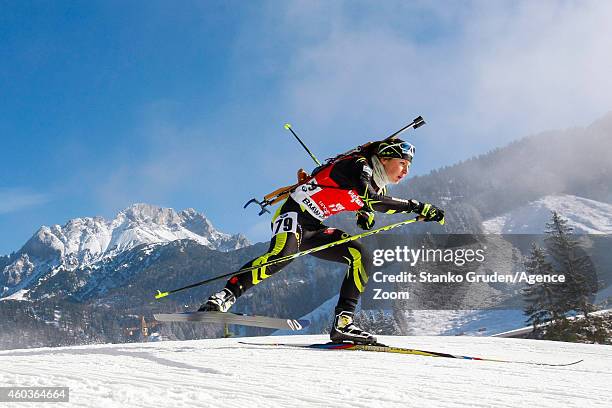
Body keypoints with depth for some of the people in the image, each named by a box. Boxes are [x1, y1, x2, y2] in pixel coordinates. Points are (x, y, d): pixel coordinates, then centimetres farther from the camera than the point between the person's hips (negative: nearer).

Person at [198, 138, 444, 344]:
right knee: (281, 256, -35)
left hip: (314, 230, 9)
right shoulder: (357, 167, -16)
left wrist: (365, 215, 4)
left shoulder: (378, 185, 10)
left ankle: (343, 322, -11)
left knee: (360, 256, -7)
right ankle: (225, 297, -31)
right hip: (293, 216, -9)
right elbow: (370, 199, -35)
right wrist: (416, 207, -34)